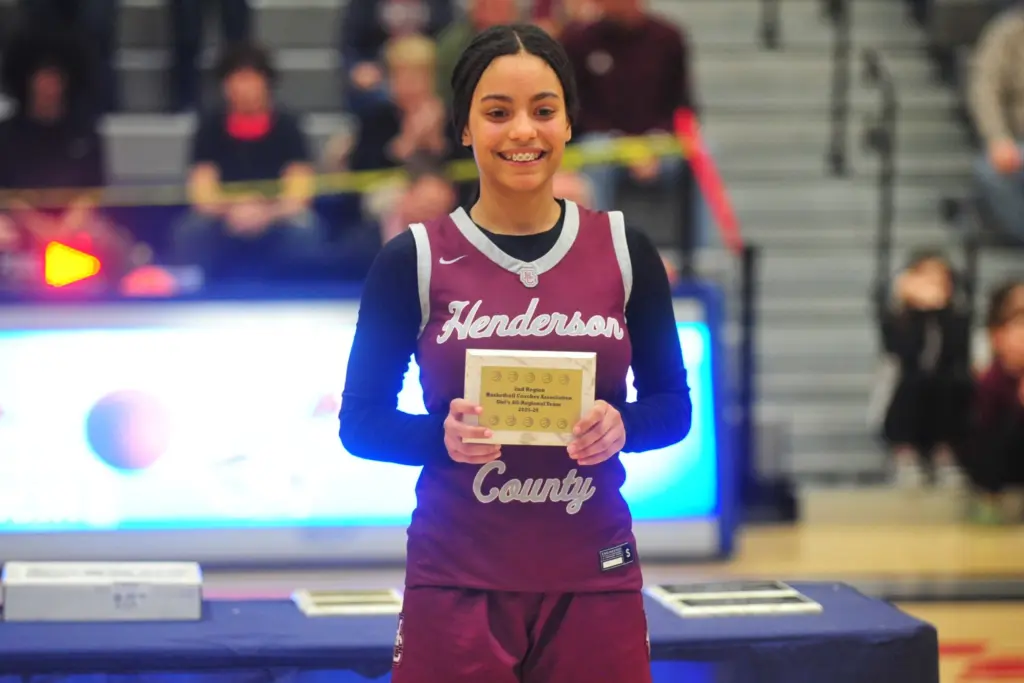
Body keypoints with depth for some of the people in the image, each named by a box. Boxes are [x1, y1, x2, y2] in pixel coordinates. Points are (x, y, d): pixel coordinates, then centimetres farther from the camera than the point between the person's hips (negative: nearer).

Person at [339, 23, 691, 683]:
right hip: (457, 582, -1)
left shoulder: (624, 249, 3)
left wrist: (621, 427, -14)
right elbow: (361, 418, 1)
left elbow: (673, 402, 8)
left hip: (594, 580, 2)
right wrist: (443, 435, -19)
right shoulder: (413, 259, -2)